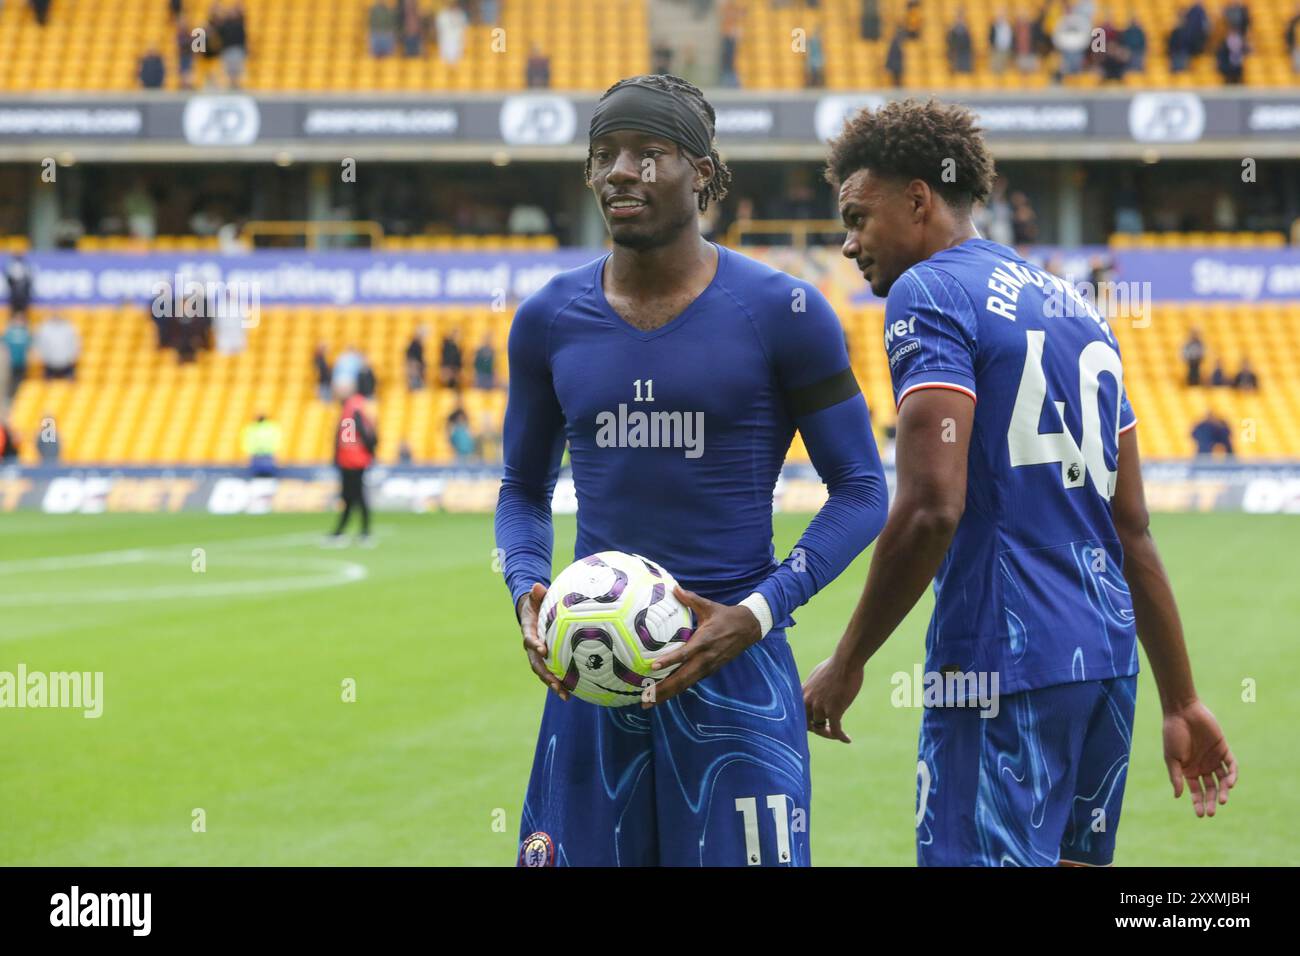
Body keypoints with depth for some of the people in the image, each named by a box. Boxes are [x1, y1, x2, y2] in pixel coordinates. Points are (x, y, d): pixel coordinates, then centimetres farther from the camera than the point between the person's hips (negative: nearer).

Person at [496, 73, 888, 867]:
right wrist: (527, 594, -4)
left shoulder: (781, 314, -4)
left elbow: (861, 490, -1)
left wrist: (758, 613, -13)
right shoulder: (549, 320, 7)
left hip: (732, 659, -3)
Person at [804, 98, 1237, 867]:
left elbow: (932, 508, -18)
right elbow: (1134, 531, 20)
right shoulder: (1075, 306, 20)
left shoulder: (928, 294, -6)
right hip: (1107, 657, 8)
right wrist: (1182, 702, 21)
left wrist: (848, 661, -9)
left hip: (1003, 664, -8)